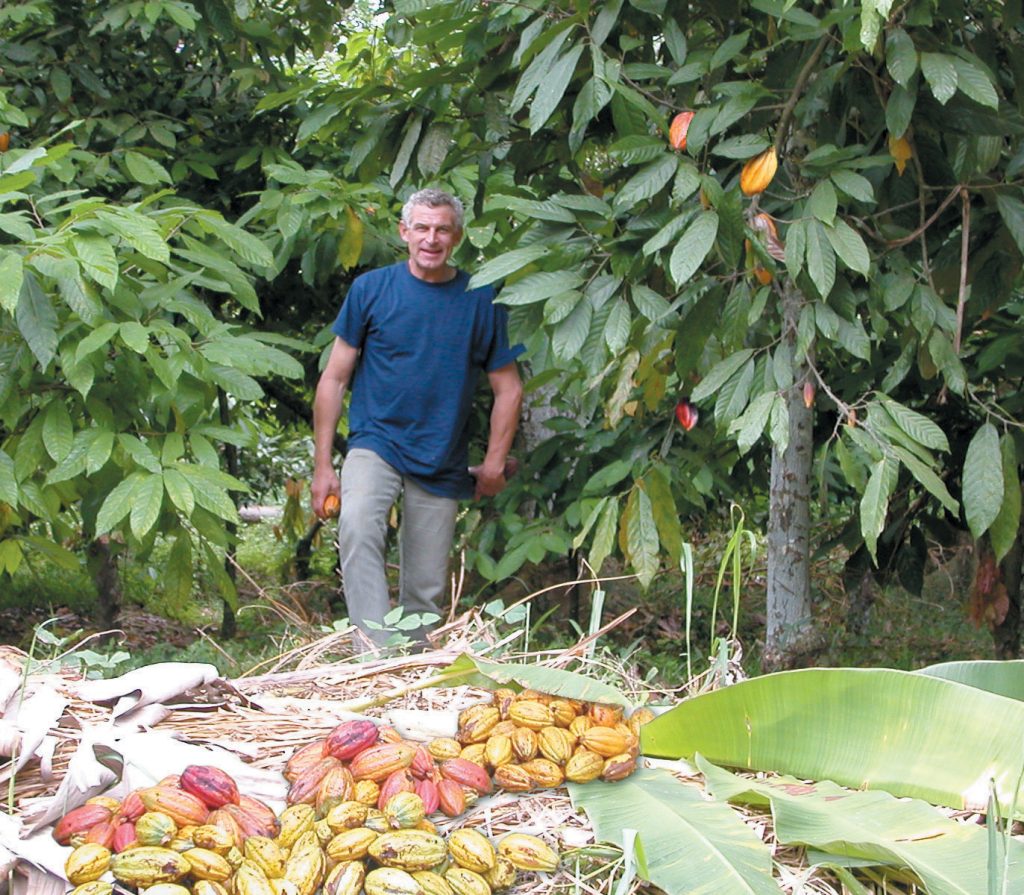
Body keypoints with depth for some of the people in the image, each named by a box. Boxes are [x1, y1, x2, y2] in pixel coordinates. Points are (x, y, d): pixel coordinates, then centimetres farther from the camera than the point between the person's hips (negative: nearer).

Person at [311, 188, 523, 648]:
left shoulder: (480, 300, 3)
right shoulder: (371, 289, 1)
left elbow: (507, 388, 11)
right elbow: (334, 378, 5)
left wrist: (494, 463, 4)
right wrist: (322, 465, 2)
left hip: (443, 463, 2)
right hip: (375, 441, -2)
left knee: (425, 591, 5)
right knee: (357, 528, -31)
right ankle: (377, 656, -36)